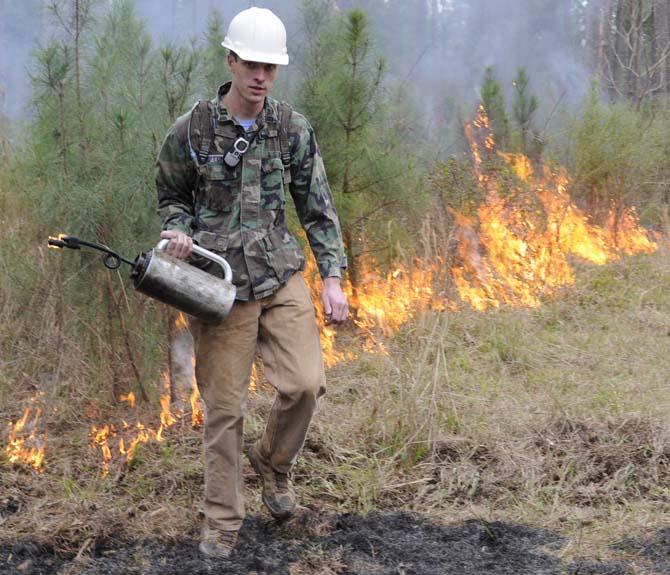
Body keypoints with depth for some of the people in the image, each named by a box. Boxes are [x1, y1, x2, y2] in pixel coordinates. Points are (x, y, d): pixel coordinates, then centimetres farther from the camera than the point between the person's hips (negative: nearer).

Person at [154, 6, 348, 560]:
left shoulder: (294, 130, 1)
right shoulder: (191, 130, -4)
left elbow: (318, 207, 7)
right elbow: (171, 196, 11)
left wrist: (332, 278, 0)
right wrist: (179, 232, -11)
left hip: (282, 276, 2)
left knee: (305, 383, -13)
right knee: (224, 407, 1)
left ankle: (273, 461, 19)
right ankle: (222, 524, 16)